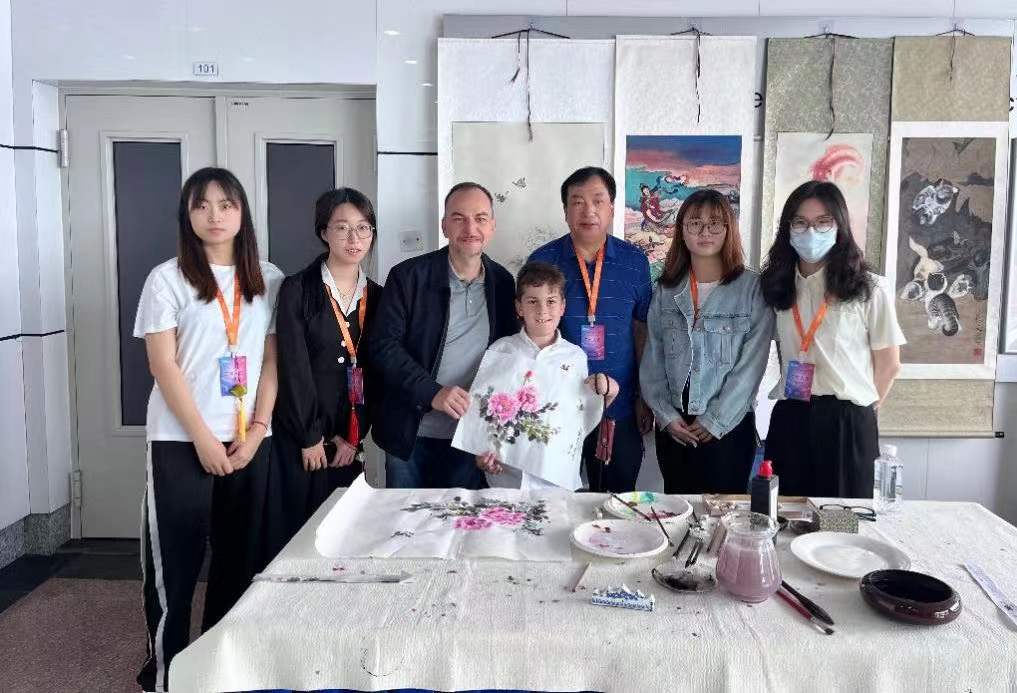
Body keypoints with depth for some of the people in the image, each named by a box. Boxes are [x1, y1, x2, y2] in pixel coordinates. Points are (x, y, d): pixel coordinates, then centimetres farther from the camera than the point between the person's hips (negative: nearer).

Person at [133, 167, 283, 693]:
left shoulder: (268, 279, 6)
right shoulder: (167, 278, -3)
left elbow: (271, 361, 6)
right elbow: (163, 365, -7)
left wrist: (256, 429, -4)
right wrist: (203, 437, -12)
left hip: (250, 439, 3)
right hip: (181, 440, -3)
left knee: (240, 554, 9)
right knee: (175, 558, 3)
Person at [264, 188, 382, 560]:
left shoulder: (376, 296, 7)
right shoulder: (297, 289, -6)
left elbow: (375, 372, 4)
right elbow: (293, 367, -10)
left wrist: (354, 438, -2)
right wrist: (310, 437, -9)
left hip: (348, 440, 4)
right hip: (299, 438, -3)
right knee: (292, 530, 1)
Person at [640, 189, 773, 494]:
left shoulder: (753, 287, -6)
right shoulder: (666, 289, 5)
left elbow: (751, 364, -10)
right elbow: (652, 358, 4)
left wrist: (715, 421, -11)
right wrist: (667, 415, -5)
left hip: (729, 425, -3)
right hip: (673, 426, 3)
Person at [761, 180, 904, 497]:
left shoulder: (870, 289, -4)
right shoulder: (779, 286, 9)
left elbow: (888, 364, 2)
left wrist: (858, 409, 6)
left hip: (847, 425, -3)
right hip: (789, 422, 3)